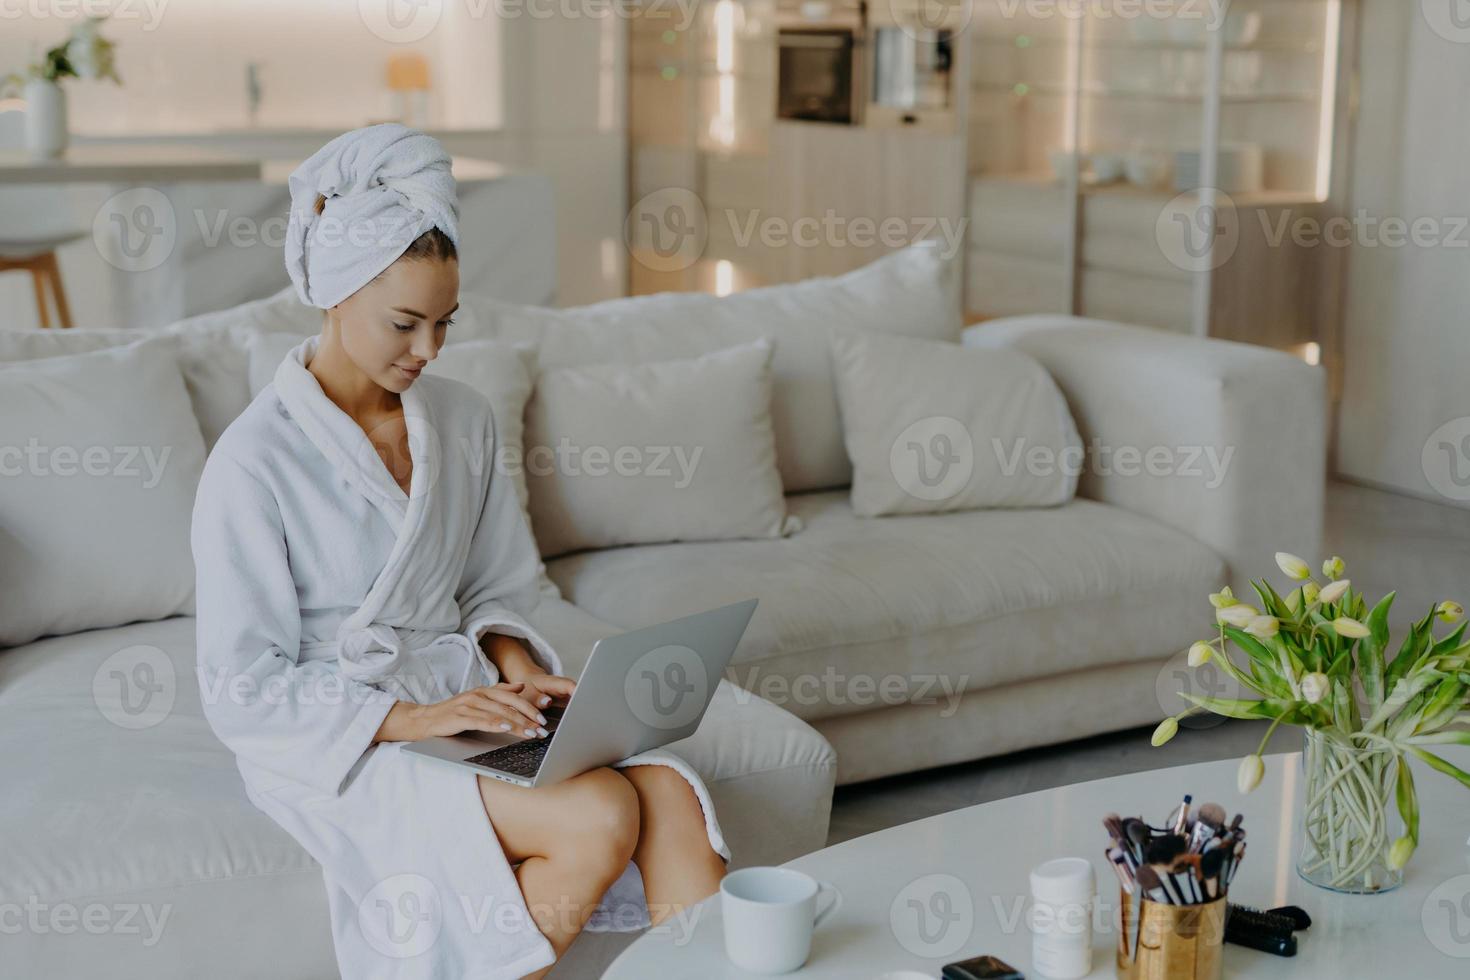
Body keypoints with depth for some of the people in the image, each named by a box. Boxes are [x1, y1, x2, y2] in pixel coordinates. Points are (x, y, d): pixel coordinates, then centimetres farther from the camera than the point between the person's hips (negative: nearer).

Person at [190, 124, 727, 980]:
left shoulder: (461, 418, 4)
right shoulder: (255, 463, -14)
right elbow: (243, 691, -13)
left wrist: (516, 665, -7)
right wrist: (411, 719, -22)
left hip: (463, 698, 6)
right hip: (336, 740, -5)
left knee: (671, 789, -22)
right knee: (599, 816, -27)